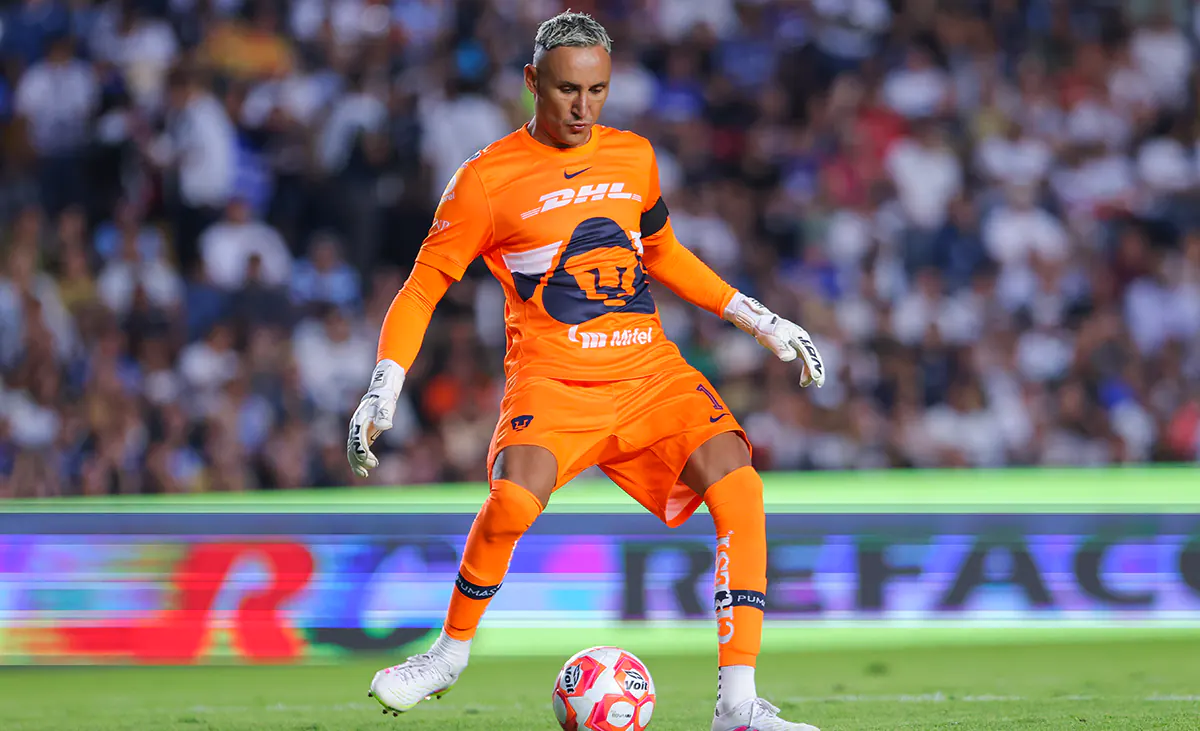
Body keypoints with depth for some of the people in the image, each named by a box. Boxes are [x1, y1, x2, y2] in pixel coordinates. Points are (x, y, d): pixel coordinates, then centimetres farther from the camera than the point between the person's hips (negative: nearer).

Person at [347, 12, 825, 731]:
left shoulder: (635, 156, 12)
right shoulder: (488, 178, -1)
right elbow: (422, 288, 5)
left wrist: (761, 320, 25)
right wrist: (385, 386, -7)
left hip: (652, 372, 4)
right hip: (551, 376, -4)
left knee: (739, 487, -21)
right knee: (513, 501, -32)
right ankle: (452, 652, -3)